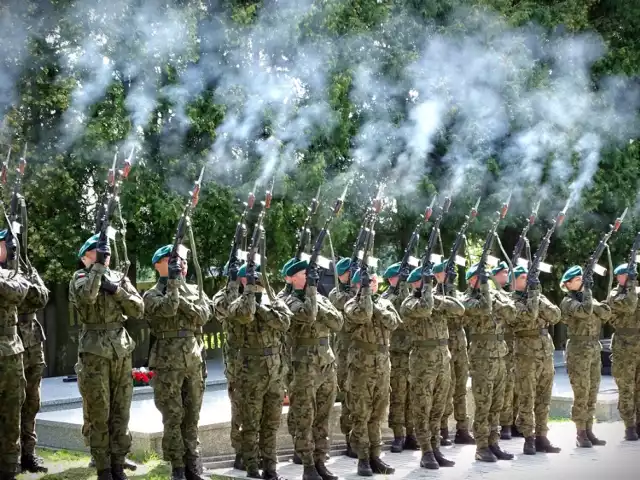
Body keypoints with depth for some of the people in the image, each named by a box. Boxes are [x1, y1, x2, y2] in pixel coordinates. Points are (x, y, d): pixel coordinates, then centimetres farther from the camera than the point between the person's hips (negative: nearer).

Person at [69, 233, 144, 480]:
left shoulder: (120, 278, 13)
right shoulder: (80, 278, 1)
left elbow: (138, 309, 3)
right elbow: (86, 296, -23)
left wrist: (116, 290, -9)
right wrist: (98, 265, -21)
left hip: (122, 351, 4)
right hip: (94, 351, -4)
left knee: (121, 413, 6)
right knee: (98, 414, -2)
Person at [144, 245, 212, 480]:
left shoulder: (194, 291, 13)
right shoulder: (152, 295, -1)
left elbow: (203, 315, -3)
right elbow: (167, 309, -21)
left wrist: (181, 298, -11)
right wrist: (173, 281, -17)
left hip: (194, 362, 4)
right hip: (168, 363, -4)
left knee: (192, 417, 7)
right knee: (173, 417, -2)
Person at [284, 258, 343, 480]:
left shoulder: (321, 299, 15)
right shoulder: (292, 301, -5)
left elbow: (338, 323, 4)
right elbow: (308, 316, -25)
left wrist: (320, 306, -7)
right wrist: (311, 290, -17)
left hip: (328, 364, 6)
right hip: (305, 366, -6)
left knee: (323, 418, 9)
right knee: (305, 419, -3)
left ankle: (320, 462, 16)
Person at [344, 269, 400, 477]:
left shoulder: (384, 302, 13)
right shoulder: (351, 305, -4)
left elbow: (393, 322, -5)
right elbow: (364, 314, -26)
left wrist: (376, 306, -9)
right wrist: (366, 291, -16)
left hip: (383, 366, 5)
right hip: (361, 366, -5)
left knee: (377, 415, 9)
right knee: (361, 416, -2)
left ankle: (375, 457, 14)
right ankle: (363, 459, 1)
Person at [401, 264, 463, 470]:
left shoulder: (437, 300, 13)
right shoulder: (408, 304, -7)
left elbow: (460, 309, 1)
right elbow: (424, 308, -28)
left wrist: (441, 301, -12)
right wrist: (427, 287, -16)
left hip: (444, 359, 6)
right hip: (423, 361, -6)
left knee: (438, 409, 10)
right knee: (423, 410, -2)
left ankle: (436, 449, 15)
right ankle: (427, 453, 1)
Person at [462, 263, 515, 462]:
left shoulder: (492, 296, 15)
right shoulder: (468, 300, -6)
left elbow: (511, 309, 2)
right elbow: (484, 308, -25)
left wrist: (495, 303, -11)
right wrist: (485, 287, -16)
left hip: (499, 356, 7)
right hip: (482, 357, -7)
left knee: (496, 405, 9)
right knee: (483, 405, -5)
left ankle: (493, 444, 14)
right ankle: (482, 447, -1)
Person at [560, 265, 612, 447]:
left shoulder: (587, 297, 15)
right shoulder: (568, 302, -6)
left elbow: (606, 313, 1)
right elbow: (585, 311, -26)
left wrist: (591, 302, -11)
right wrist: (587, 289, -17)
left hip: (595, 349, 7)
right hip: (578, 350, -7)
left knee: (592, 393, 8)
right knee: (581, 394, -6)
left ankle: (589, 431, 13)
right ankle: (580, 434, 0)